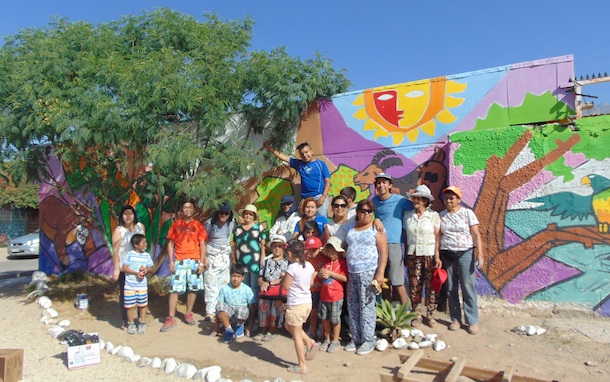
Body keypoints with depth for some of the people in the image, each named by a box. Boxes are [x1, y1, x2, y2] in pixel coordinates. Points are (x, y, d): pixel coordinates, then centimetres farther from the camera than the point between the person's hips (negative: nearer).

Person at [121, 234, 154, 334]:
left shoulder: (146, 255, 2)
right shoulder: (130, 254, -8)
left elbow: (151, 268, 8)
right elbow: (124, 268, -11)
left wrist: (146, 269, -14)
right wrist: (136, 273, -19)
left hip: (142, 286, 3)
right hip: (130, 286, -2)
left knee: (142, 305, 8)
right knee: (130, 305, 6)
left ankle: (142, 323, 22)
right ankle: (131, 324, 22)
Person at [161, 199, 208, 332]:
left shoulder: (198, 225, 6)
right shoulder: (175, 224, 8)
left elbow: (202, 245, 4)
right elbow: (170, 244, 7)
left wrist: (201, 263, -3)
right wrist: (171, 261, -1)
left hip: (195, 261, 0)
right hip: (179, 261, 0)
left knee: (193, 288, 5)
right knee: (174, 289, -3)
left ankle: (188, 314, 20)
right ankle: (171, 318, 5)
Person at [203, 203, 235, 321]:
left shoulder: (232, 223, 0)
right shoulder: (209, 223, -9)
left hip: (225, 257, 3)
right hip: (211, 256, -2)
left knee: (224, 284, 3)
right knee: (210, 284, -3)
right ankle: (210, 311, 3)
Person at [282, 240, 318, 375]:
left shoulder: (292, 268, -19)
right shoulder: (309, 265, 2)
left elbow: (285, 286, -14)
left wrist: (283, 277, 3)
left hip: (295, 305, -8)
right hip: (307, 302, 8)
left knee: (296, 334, 4)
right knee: (289, 326, 26)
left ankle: (302, 366, 12)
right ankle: (310, 342, 13)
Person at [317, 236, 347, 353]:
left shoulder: (342, 262, -8)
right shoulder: (326, 261, 10)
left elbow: (345, 278, -17)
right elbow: (319, 275, 14)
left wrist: (331, 273, -19)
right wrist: (321, 273, -9)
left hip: (336, 296, -6)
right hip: (324, 295, 6)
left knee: (335, 319, 5)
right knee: (325, 318, 14)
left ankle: (335, 341, 20)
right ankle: (327, 339, 29)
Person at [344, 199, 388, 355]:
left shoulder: (376, 229, -2)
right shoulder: (351, 228, 12)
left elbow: (383, 252, -8)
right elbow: (347, 248, 15)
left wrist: (380, 273, -17)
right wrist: (347, 272, 8)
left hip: (368, 272, -5)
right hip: (351, 273, 6)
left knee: (366, 306, -3)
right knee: (352, 307, 9)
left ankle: (368, 340, 8)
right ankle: (356, 339, 20)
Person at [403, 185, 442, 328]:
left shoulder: (433, 215, -2)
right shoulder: (408, 215, 7)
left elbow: (437, 237, -4)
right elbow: (406, 236, 9)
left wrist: (437, 256, -10)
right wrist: (405, 256, 9)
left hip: (429, 254, -2)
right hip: (413, 255, 2)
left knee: (431, 285, 2)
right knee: (414, 285, 4)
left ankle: (430, 314, 17)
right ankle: (416, 315, 17)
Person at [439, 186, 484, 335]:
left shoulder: (467, 213, 1)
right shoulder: (441, 215, 8)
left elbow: (476, 235, -2)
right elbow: (438, 237, 7)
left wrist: (479, 254, -10)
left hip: (465, 253, -3)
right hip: (447, 254, 3)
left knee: (468, 288, -3)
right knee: (451, 288, 7)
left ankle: (472, 321, 7)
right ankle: (455, 319, 18)